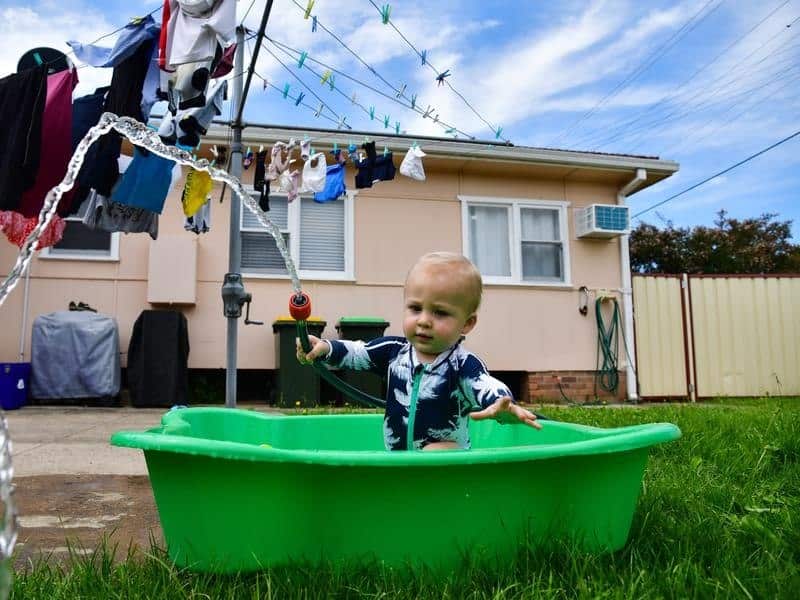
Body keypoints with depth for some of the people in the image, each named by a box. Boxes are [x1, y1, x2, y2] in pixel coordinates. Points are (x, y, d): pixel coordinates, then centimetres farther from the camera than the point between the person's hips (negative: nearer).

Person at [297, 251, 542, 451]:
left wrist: (504, 407, -56)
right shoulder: (394, 350, 1)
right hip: (394, 457, 6)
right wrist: (324, 348, -11)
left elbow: (490, 388, -32)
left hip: (448, 461, -6)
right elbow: (353, 352, 10)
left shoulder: (463, 365, -15)